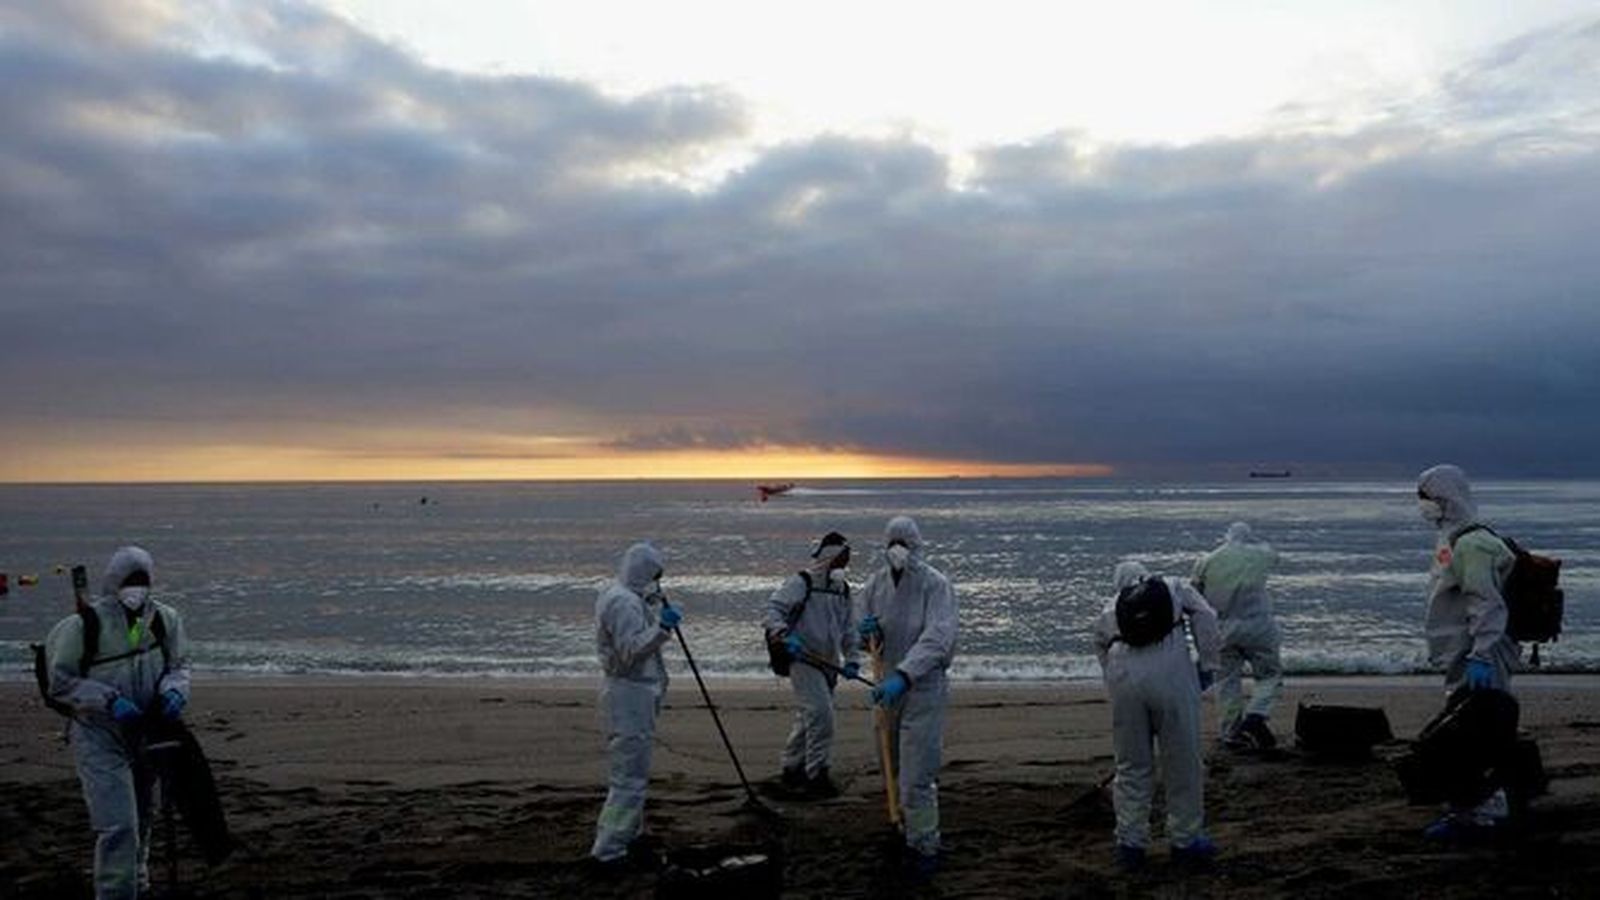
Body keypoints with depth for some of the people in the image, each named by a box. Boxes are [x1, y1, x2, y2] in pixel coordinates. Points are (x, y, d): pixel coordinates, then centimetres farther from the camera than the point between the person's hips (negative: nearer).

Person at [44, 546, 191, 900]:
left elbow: (179, 664, 10)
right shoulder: (84, 624, -17)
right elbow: (60, 681, -10)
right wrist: (109, 701, -21)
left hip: (146, 735, 6)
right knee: (118, 826, -15)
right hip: (99, 739, -5)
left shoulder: (165, 619, -2)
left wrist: (174, 691, -12)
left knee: (141, 821, 22)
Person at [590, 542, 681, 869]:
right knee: (630, 777, -9)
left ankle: (629, 838, 33)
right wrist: (662, 628, -34)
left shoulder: (622, 597, 15)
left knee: (632, 773, 21)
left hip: (635, 694, 11)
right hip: (630, 695, -11)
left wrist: (657, 607, 16)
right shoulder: (623, 602, -18)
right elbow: (631, 650, -26)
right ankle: (609, 851, -5)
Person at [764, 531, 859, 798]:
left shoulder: (842, 589, 13)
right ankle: (817, 775, -9)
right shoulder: (801, 582, -10)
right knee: (820, 714, -16)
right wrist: (783, 635, -32)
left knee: (807, 719, 14)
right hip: (803, 659, -7)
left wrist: (851, 659, 5)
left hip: (828, 663, 7)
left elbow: (848, 628, 17)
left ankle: (792, 770, 27)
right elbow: (773, 609, -15)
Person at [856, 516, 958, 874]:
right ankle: (909, 822, 41)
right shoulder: (875, 584, 1)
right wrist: (865, 632, -16)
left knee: (917, 773, -8)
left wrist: (903, 676, -39)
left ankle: (924, 846, 5)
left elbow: (936, 639, -28)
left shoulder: (936, 585, -16)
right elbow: (865, 638, 10)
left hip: (924, 686, -6)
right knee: (894, 761, 20)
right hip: (888, 683, 6)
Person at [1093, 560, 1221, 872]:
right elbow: (1205, 616, 9)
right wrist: (1207, 665, 8)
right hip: (1171, 669, -2)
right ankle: (1185, 840, 21)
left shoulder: (1106, 613, 30)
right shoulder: (1174, 586, 25)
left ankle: (1129, 844, 19)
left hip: (1123, 674, 2)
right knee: (1183, 762, 11)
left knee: (1131, 766, 14)